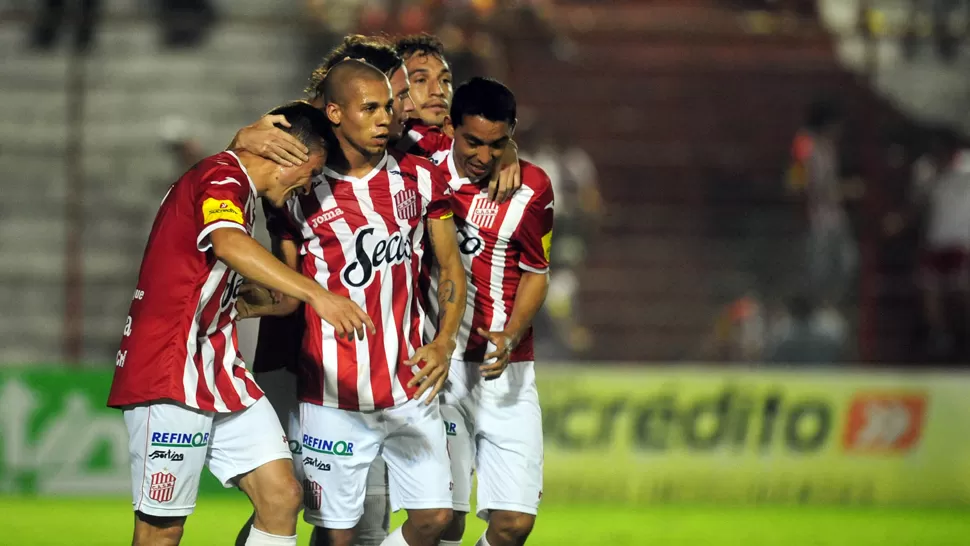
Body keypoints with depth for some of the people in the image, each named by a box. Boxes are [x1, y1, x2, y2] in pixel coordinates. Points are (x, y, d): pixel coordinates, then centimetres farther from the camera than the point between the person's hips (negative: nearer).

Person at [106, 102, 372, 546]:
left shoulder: (235, 186, 19)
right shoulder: (221, 179, -13)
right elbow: (229, 245, -38)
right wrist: (314, 293, -47)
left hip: (219, 371, 10)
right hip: (170, 375, -10)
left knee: (281, 497, -2)